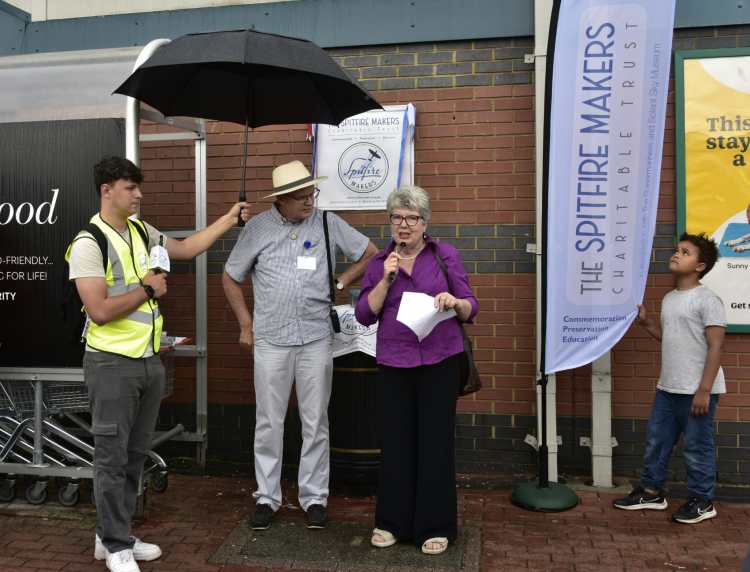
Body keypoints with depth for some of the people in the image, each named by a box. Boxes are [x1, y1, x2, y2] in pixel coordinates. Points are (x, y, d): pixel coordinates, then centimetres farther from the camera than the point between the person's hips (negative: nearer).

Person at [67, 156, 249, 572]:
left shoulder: (141, 231, 8)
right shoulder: (88, 244, -15)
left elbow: (185, 249, 23)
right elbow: (100, 311, -23)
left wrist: (230, 218, 22)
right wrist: (147, 290, -11)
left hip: (148, 361, 8)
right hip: (112, 364, -8)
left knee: (135, 454, 15)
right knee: (112, 457, 3)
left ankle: (113, 535, 30)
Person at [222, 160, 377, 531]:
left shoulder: (328, 224, 2)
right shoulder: (258, 228, 1)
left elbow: (370, 255, 12)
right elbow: (231, 278, 9)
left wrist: (340, 283, 4)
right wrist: (246, 324, 5)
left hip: (316, 338, 1)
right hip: (270, 341, 0)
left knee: (316, 423, 7)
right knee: (269, 423, 7)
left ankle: (314, 497, 20)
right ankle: (266, 497, 21)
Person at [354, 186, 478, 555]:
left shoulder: (445, 255, 2)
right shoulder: (379, 262, 8)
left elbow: (470, 309, 1)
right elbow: (364, 315, 0)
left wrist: (455, 302, -20)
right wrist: (386, 279, -11)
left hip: (439, 362, -1)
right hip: (393, 363, 2)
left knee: (435, 441, 3)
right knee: (395, 441, 7)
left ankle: (435, 526, 18)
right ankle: (392, 521, 24)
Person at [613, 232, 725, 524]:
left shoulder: (707, 300, -13)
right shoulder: (669, 299, 12)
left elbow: (715, 347, -16)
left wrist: (704, 390, -19)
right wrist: (645, 321, 7)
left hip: (696, 390, -8)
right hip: (667, 388, 8)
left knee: (697, 447, 5)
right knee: (656, 440, 15)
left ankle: (702, 501, 21)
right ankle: (651, 491, 30)